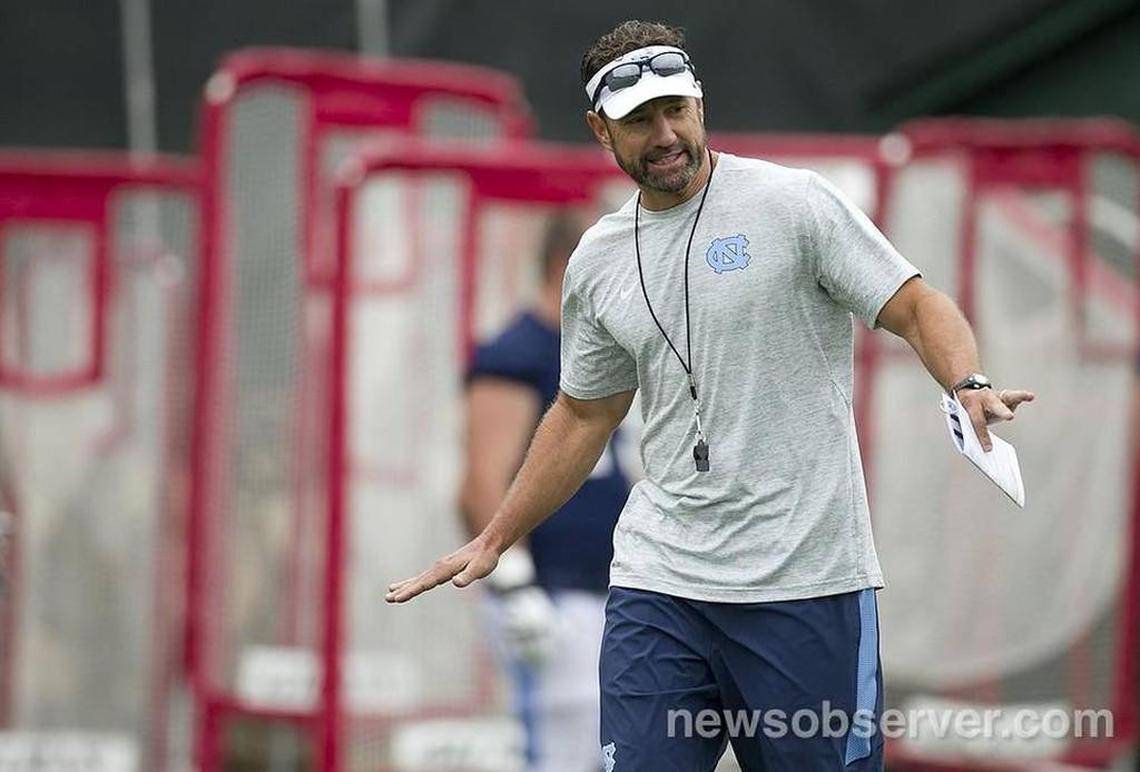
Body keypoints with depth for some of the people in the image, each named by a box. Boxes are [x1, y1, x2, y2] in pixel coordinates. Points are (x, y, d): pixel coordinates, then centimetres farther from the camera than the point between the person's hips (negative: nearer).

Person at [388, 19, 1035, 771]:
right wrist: (492, 541, 25)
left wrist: (968, 385, -26)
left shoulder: (791, 201, -4)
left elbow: (916, 307, -5)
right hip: (659, 588, 4)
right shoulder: (597, 262, 12)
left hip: (807, 586, -4)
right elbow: (584, 415, 24)